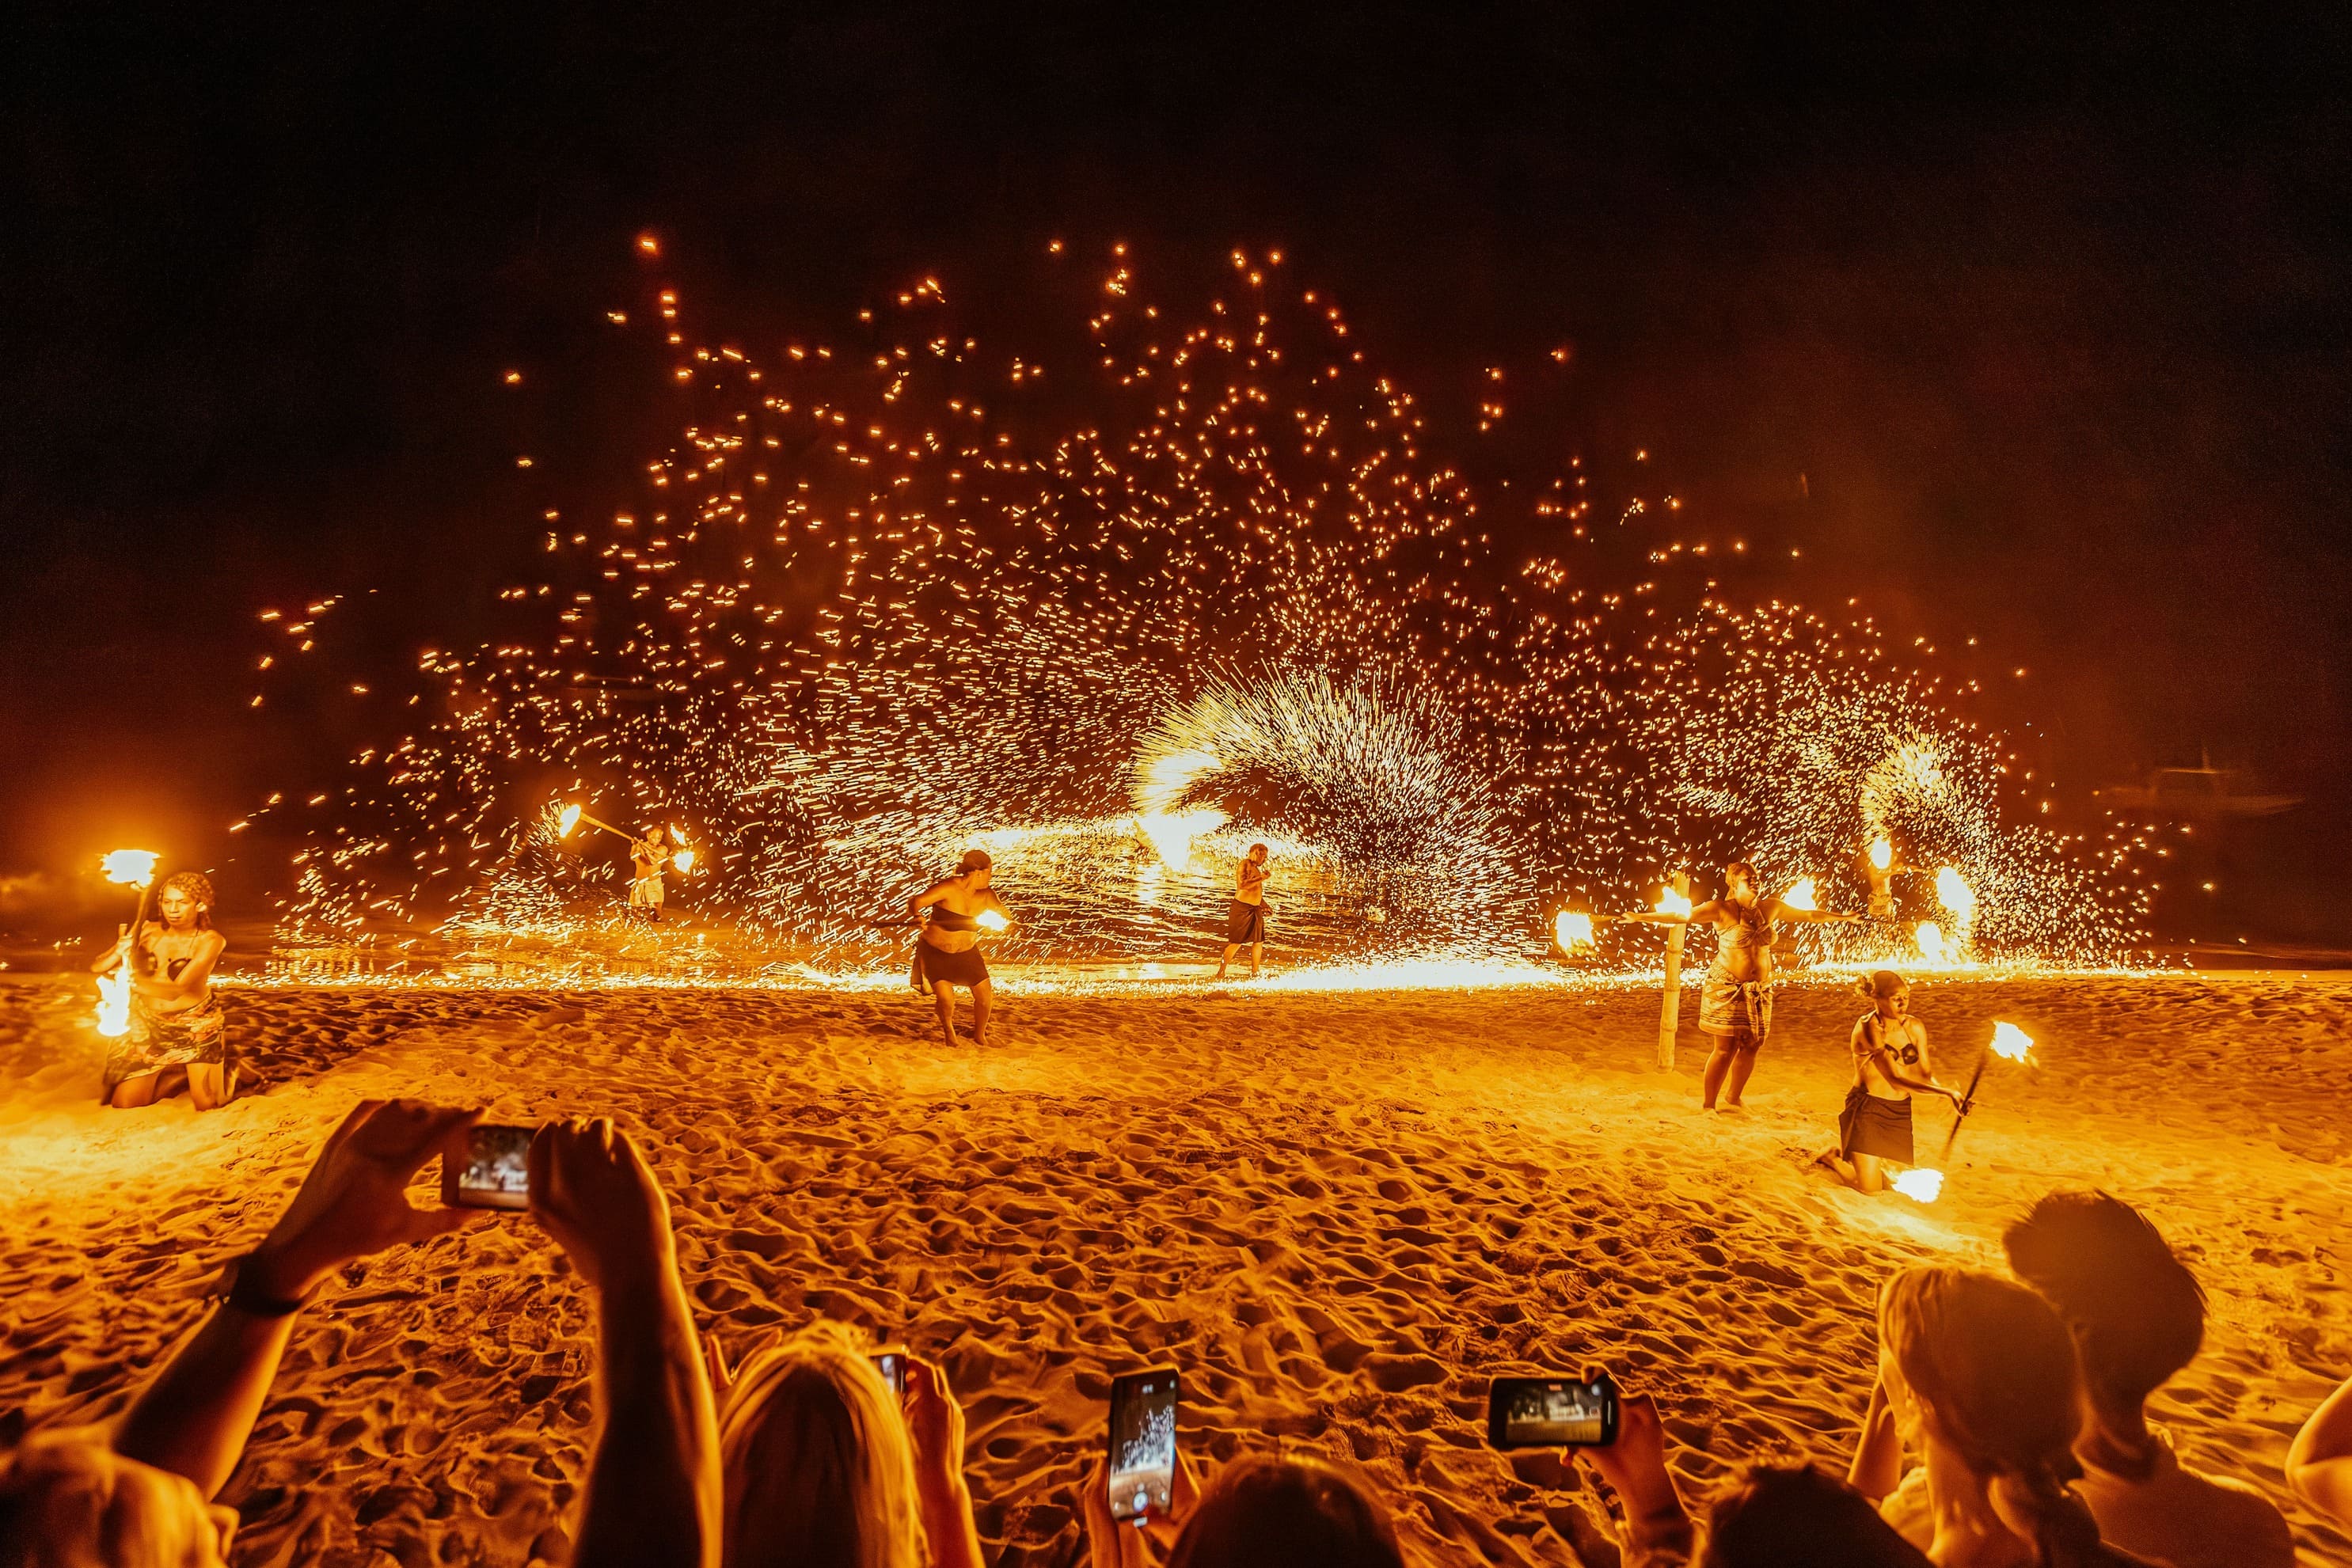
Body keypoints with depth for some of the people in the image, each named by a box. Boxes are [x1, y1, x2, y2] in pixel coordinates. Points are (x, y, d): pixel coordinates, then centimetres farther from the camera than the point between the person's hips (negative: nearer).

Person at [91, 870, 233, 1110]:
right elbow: (96, 967, -9)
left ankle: (228, 1068, 23)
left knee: (207, 1104, -9)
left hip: (197, 1024, -4)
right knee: (124, 1105, 1)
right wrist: (120, 951, -31)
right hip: (151, 1024, 4)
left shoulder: (210, 941, -18)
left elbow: (177, 989, -30)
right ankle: (180, 1073, 26)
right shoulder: (149, 931, -8)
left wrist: (133, 982, -48)